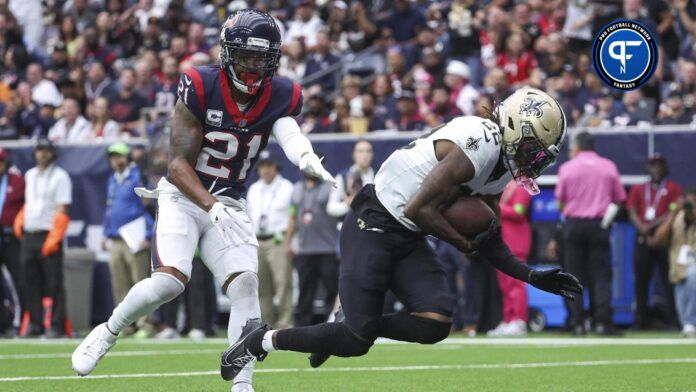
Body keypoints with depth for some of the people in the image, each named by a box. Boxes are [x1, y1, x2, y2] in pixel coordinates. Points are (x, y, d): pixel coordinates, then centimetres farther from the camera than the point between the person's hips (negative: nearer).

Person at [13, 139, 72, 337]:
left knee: (53, 282, -7)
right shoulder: (30, 175, 17)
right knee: (30, 281, 7)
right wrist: (20, 223, 9)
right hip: (28, 235, 7)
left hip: (49, 236, -7)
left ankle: (57, 325, -5)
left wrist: (53, 238, -17)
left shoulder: (60, 176, -4)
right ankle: (35, 323, 13)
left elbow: (62, 210, -10)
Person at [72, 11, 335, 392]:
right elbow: (178, 164, -18)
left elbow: (289, 131, -24)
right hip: (183, 196, -4)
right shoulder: (200, 88, -17)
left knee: (245, 283, -14)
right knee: (169, 280, -22)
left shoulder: (281, 97, -4)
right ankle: (107, 331, 4)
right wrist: (214, 210, -32)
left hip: (229, 204, 4)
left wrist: (307, 158, -49)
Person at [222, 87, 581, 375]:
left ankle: (351, 325, 7)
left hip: (408, 241, 9)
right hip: (373, 224, -9)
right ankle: (262, 339, 9)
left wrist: (533, 277, 8)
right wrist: (463, 242, -12)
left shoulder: (501, 167, 8)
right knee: (357, 340, -11)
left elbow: (488, 242, 15)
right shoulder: (476, 146, -22)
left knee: (435, 324, -14)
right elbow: (417, 209, -23)